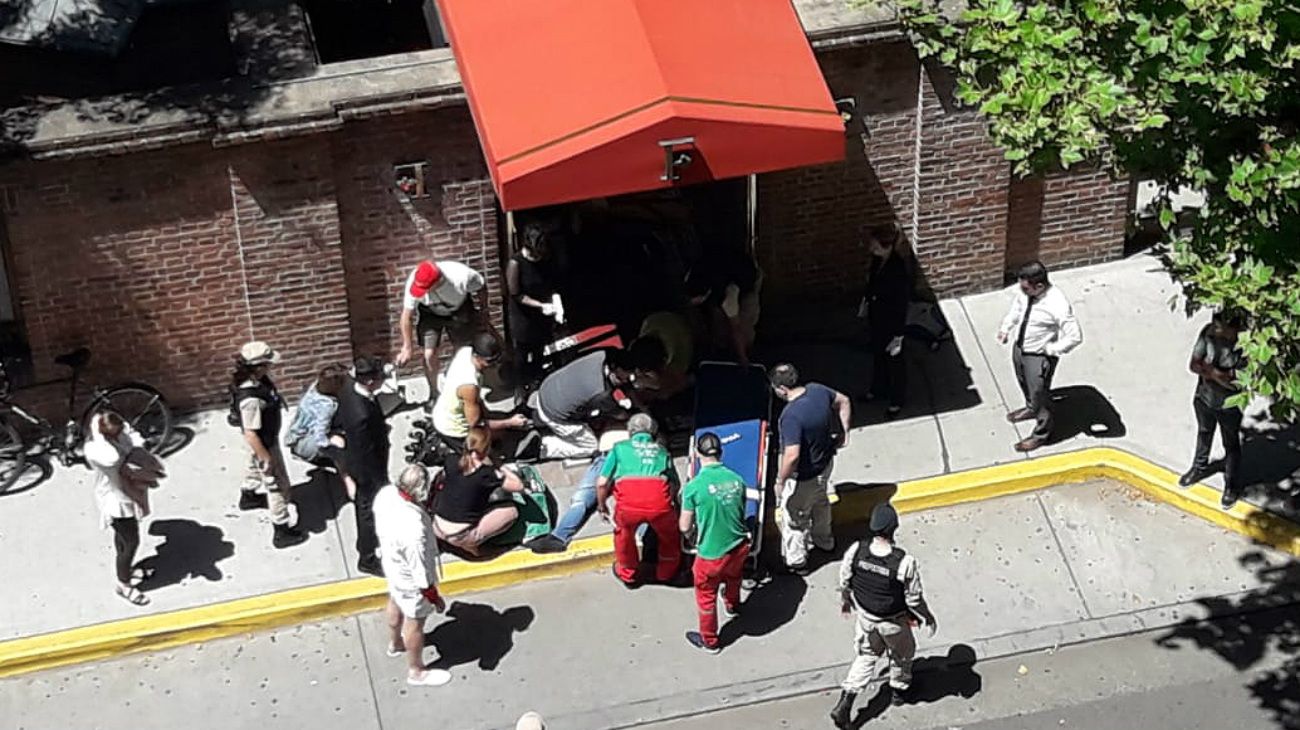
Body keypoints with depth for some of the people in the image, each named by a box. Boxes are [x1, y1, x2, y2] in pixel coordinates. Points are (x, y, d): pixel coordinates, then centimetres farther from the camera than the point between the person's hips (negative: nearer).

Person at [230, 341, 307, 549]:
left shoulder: (255, 378, -15)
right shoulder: (251, 398, -42)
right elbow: (251, 434, -34)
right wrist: (267, 458, -23)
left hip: (267, 436, 9)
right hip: (264, 443, -9)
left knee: (255, 466, 36)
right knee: (278, 484, 8)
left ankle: (248, 496, 64)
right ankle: (282, 531, 23)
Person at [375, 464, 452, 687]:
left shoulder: (386, 493, -25)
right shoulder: (414, 529, -44)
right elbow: (420, 571, -28)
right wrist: (435, 598, -14)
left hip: (391, 563, 7)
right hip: (410, 579, -7)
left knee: (396, 603, 34)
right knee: (415, 622, 19)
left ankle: (395, 643, 63)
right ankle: (416, 672, 43)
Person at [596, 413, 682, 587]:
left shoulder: (620, 448, 23)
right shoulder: (661, 450, 28)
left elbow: (602, 483, 15)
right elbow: (675, 485, 23)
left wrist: (602, 505, 31)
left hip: (628, 504, -1)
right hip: (659, 503, 1)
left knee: (623, 533, 32)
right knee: (669, 535, 32)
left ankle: (627, 574, 48)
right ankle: (666, 573, 49)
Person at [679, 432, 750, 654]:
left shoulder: (693, 487, -21)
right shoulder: (737, 479, -9)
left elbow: (684, 527, -12)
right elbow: (741, 514, 6)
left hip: (711, 554, -4)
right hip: (739, 548, 4)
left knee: (706, 596, 20)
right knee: (733, 577, 36)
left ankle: (709, 641, 38)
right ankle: (732, 604, 65)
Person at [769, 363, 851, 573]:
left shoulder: (791, 415, -37)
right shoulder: (818, 390, -14)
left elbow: (792, 456, -37)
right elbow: (843, 402, 5)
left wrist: (781, 480, -22)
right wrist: (844, 431, 14)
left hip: (803, 476, -8)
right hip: (825, 463, 8)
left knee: (794, 516, 17)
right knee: (821, 502, 34)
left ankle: (795, 560, 36)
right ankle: (824, 540, 57)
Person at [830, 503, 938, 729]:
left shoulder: (856, 551, -24)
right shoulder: (905, 562, -34)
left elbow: (845, 582, -6)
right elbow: (914, 599, -20)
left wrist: (845, 600, 16)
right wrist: (927, 617, 0)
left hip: (865, 616, 3)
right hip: (894, 622, -3)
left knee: (866, 655, 25)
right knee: (902, 655, 28)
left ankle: (844, 705, 19)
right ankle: (899, 690, 53)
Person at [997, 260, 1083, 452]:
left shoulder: (1058, 305, -34)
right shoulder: (1025, 292, -15)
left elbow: (1075, 336, -28)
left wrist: (1051, 349, -21)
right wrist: (1006, 328, -3)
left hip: (1039, 357, -7)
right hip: (1019, 347, 7)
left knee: (1039, 394, 13)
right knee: (1024, 384, 32)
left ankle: (1041, 433, 37)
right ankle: (1031, 409, 62)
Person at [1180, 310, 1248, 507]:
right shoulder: (1208, 332, -21)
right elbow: (1194, 365, -15)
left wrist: (1208, 369, -27)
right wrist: (1220, 375, -28)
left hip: (1229, 405, -4)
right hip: (1204, 398, 4)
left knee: (1231, 445, 18)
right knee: (1204, 435, 29)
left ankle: (1232, 485, 38)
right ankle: (1200, 468, 55)